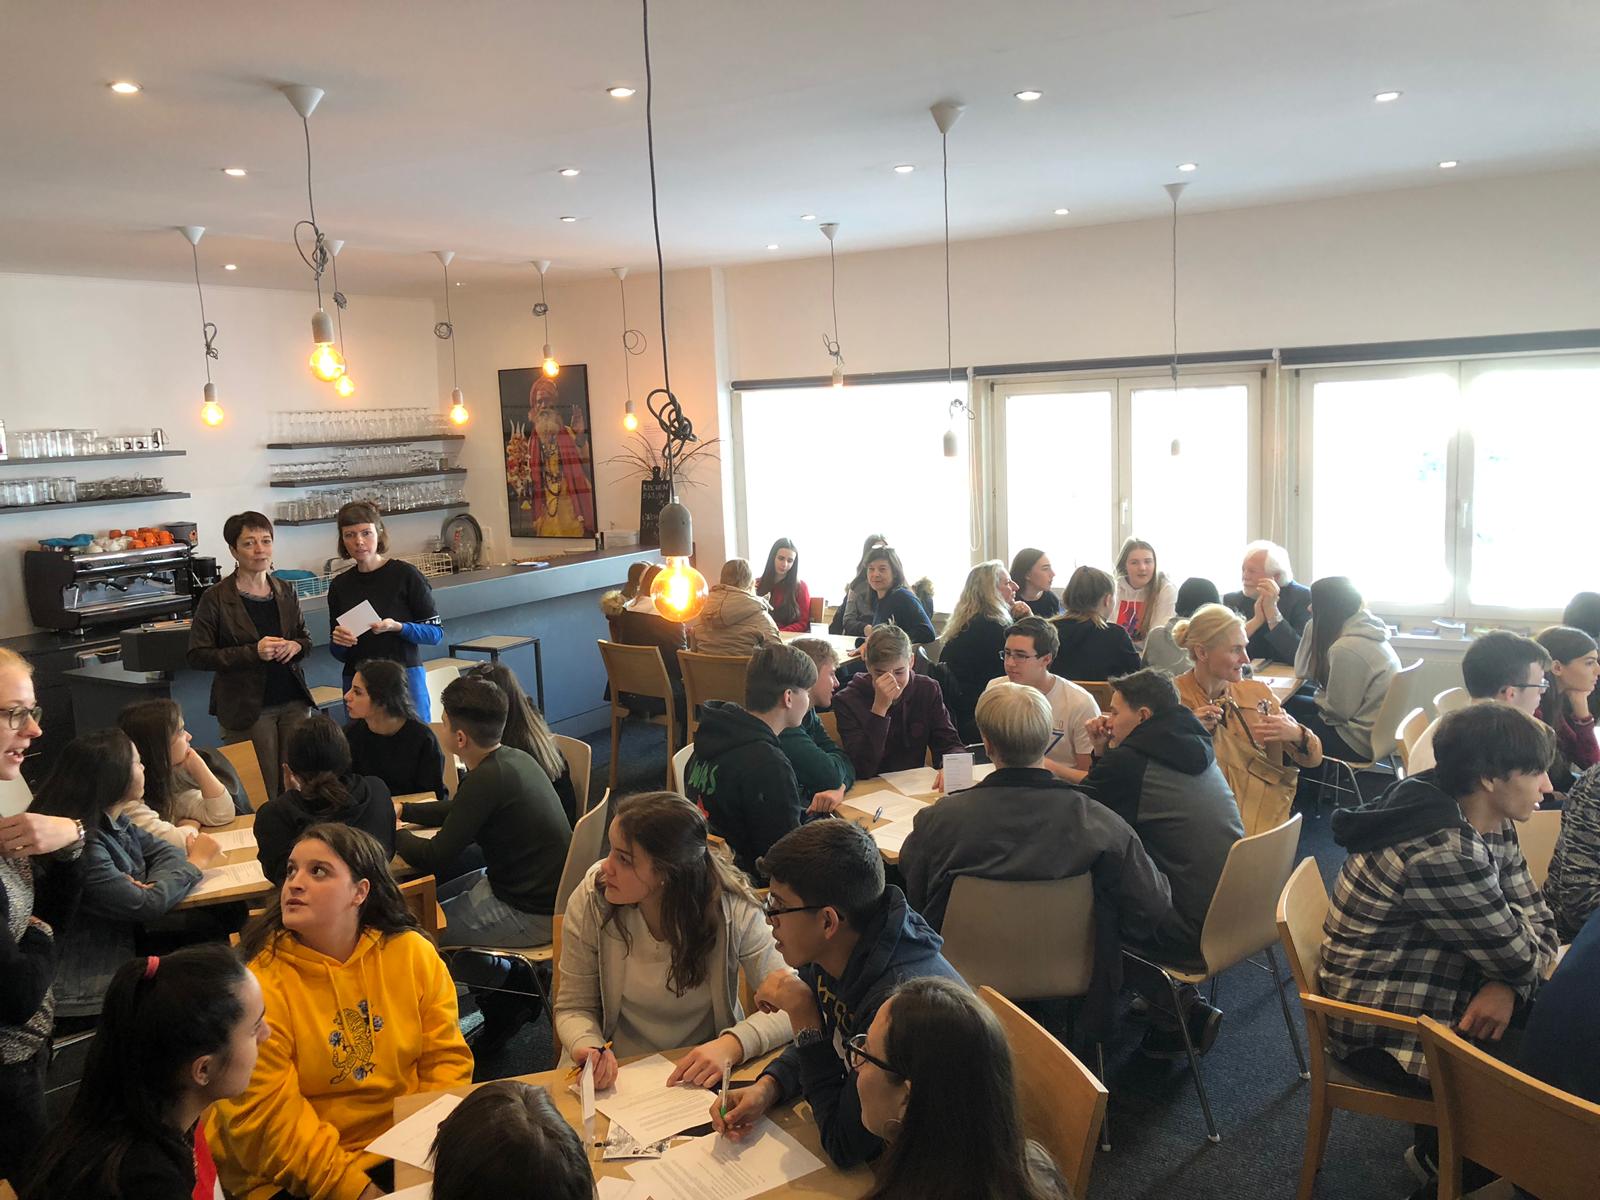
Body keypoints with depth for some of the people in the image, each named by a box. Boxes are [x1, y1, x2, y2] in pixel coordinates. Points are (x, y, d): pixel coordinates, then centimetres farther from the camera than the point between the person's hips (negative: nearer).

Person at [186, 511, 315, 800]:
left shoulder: (286, 591, 7)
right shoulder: (216, 598, -8)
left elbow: (306, 639, 18)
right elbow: (197, 656, -9)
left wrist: (296, 646, -6)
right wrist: (252, 652, -19)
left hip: (293, 701, 4)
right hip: (247, 708, -4)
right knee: (262, 793, 1)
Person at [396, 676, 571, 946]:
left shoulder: (487, 779, -26)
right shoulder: (514, 759, 2)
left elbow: (433, 859, -19)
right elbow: (459, 811, 21)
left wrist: (391, 833, -2)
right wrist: (401, 810, 16)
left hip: (532, 915, -9)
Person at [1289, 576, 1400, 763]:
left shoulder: (1347, 648, -25)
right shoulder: (1360, 631, 3)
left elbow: (1338, 710, -20)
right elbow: (1302, 671, 4)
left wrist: (1318, 698, 1)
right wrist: (1314, 628, -3)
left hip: (1361, 740, -9)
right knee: (1290, 704, 17)